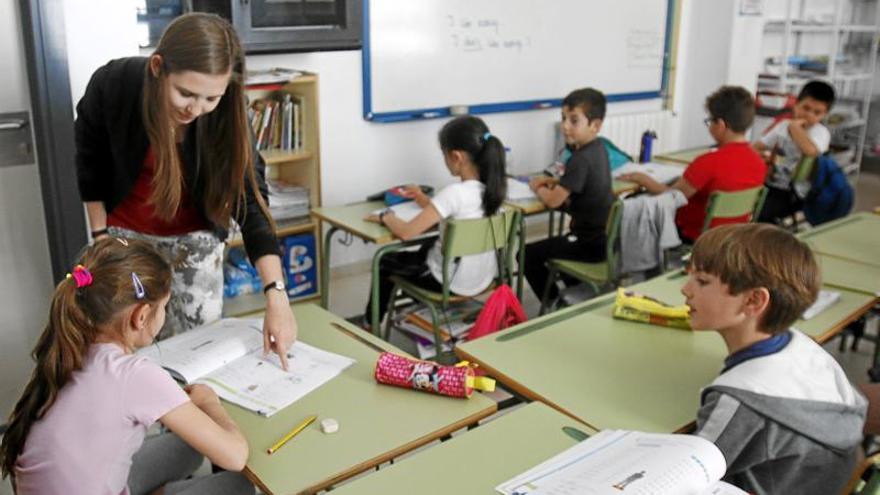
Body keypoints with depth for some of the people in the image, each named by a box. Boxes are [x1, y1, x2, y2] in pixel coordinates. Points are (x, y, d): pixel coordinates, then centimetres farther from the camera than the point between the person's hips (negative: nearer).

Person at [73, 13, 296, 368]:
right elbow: (90, 160, -7)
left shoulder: (225, 113, -27)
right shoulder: (113, 84, -26)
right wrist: (101, 235, -3)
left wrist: (276, 293, -37)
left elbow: (250, 199, -28)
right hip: (128, 234, 0)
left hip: (195, 237, 0)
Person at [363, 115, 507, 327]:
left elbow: (406, 232, -26)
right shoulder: (494, 186, -5)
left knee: (385, 262, 19)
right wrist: (428, 202, 12)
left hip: (454, 283, -7)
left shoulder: (455, 193, -28)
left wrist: (386, 217, -7)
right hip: (484, 278, 7)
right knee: (428, 247, 36)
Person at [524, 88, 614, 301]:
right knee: (554, 244, 34)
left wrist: (537, 187, -4)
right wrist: (554, 181, 4)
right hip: (606, 235, 9)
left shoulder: (581, 159, -24)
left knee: (529, 255, -1)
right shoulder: (599, 149, 3)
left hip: (591, 243, -9)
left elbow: (553, 200, -25)